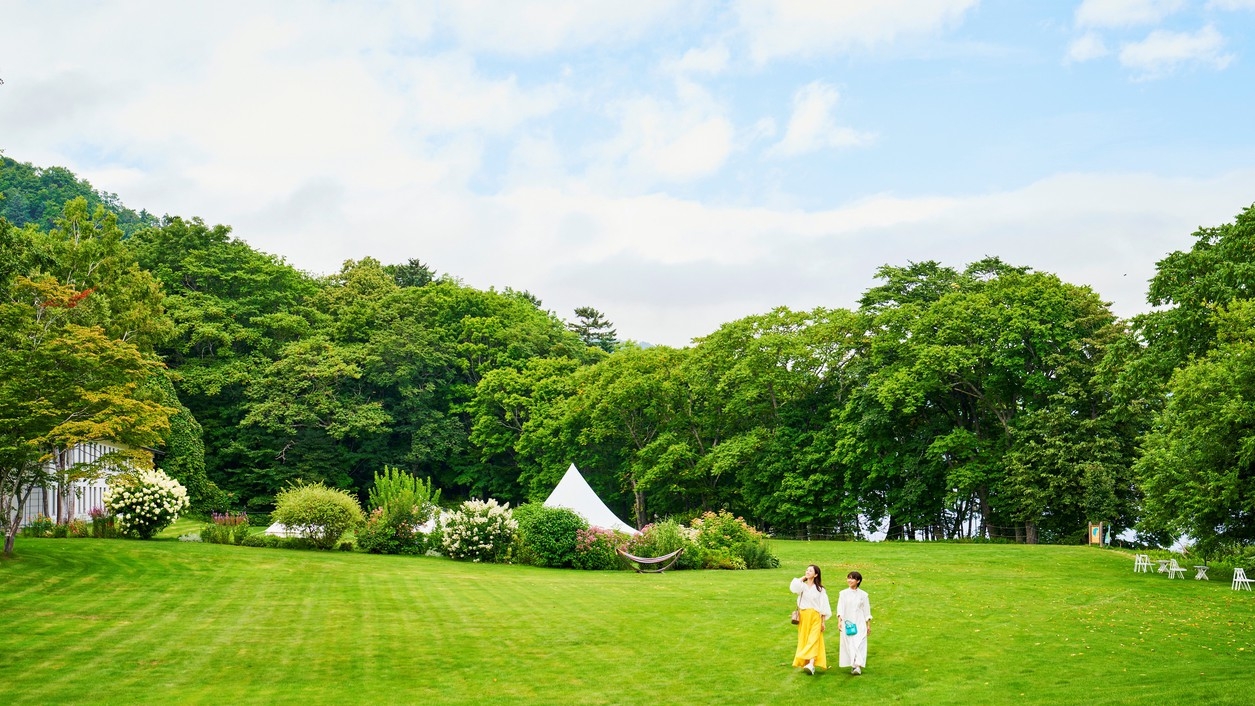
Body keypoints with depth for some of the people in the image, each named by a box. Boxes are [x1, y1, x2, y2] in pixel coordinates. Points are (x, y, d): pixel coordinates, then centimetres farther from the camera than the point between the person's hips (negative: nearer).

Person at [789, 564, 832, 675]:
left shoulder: (820, 589, 3)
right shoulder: (802, 586, 7)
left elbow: (824, 607, 4)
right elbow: (793, 586, -17)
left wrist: (823, 621, -1)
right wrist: (803, 578, -1)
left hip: (815, 617, -3)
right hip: (803, 617, 3)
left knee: (813, 640, -14)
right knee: (804, 640, 3)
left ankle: (811, 664, -26)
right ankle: (805, 662, 11)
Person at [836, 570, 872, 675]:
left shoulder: (863, 594, 4)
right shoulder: (843, 594, 4)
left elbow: (867, 610, 8)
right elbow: (840, 608, -2)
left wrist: (868, 625, 9)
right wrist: (839, 621, -13)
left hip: (859, 624, -1)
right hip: (847, 623, 1)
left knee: (859, 644, -12)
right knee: (849, 645, 0)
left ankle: (858, 666, -20)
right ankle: (852, 665, 8)